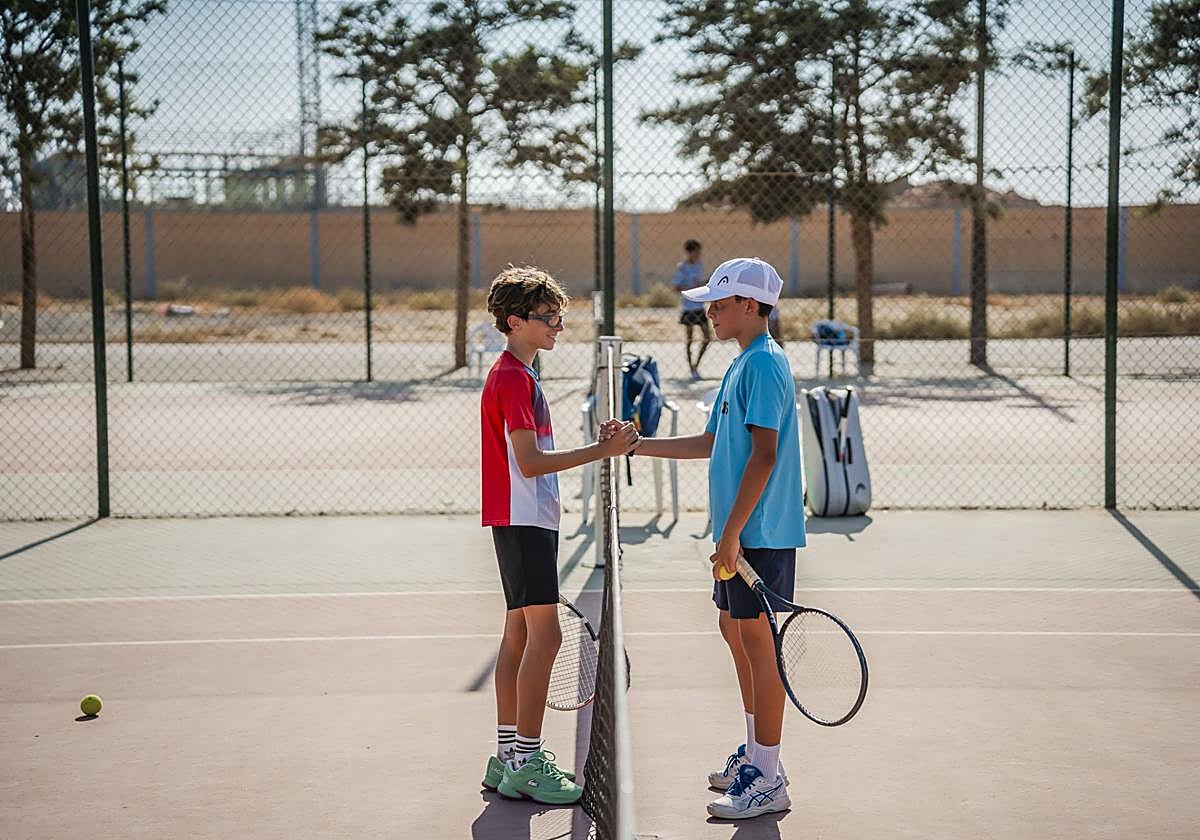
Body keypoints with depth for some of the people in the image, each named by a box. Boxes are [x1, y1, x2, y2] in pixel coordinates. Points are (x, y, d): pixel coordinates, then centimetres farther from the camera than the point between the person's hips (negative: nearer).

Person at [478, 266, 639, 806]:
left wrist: (602, 442, 11)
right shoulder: (514, 378, -14)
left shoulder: (517, 375, 18)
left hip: (526, 522, 11)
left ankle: (507, 758, 16)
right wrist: (602, 451, -19)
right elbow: (530, 462, -20)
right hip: (524, 522, -11)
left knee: (520, 633, 11)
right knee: (543, 635, -10)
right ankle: (526, 765, -7)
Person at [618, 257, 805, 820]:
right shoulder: (741, 366, 16)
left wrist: (732, 532, -22)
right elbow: (711, 443, 23)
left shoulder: (764, 363, -15)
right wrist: (637, 445, 21)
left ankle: (768, 780, 1)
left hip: (759, 534, -10)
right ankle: (756, 754, 30)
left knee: (757, 641, -6)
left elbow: (764, 456, -21)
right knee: (735, 631, 17)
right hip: (741, 534, 10)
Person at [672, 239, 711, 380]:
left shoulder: (699, 265, 9)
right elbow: (677, 288, -11)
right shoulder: (682, 267, -9)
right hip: (688, 307, -6)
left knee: (707, 337, 3)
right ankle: (691, 368, 12)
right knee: (689, 339, 3)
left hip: (700, 307, 6)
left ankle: (696, 364, 17)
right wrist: (693, 288, -21)